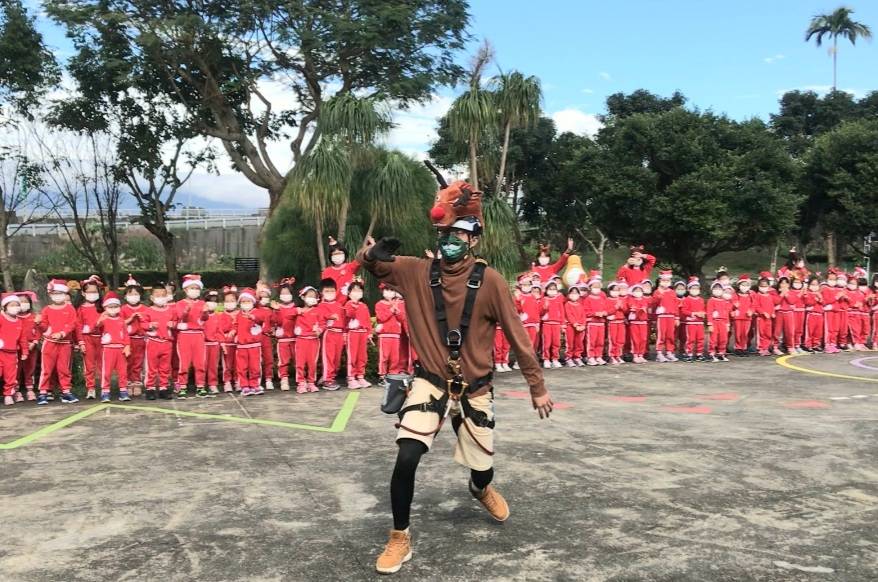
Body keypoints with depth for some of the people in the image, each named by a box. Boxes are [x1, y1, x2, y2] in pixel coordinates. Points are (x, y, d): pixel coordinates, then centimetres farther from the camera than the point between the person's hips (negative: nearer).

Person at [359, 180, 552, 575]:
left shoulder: (489, 281, -11)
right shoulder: (417, 272, -6)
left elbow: (517, 336, -6)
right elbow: (369, 264, 2)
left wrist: (537, 387, -2)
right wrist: (373, 253, -23)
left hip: (474, 389, 0)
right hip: (430, 383, 0)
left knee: (482, 468, 13)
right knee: (406, 459, -18)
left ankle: (481, 489, 54)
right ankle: (399, 539, 5)